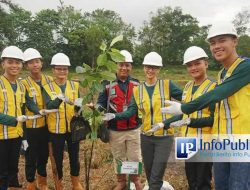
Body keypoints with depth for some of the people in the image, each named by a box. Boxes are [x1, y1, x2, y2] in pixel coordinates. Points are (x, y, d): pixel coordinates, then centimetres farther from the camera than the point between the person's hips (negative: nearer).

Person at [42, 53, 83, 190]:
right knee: (58, 158, 10)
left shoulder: (74, 85, 4)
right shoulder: (47, 88, -4)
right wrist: (60, 98, -38)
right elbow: (49, 106, -20)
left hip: (73, 128, 2)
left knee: (74, 156, 13)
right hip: (56, 129, -2)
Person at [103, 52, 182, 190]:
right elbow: (130, 112, -3)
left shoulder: (167, 85, -4)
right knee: (149, 175, 18)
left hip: (164, 137, -4)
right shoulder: (137, 90, 5)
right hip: (146, 137, 4)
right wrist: (114, 116, -17)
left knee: (155, 179, -3)